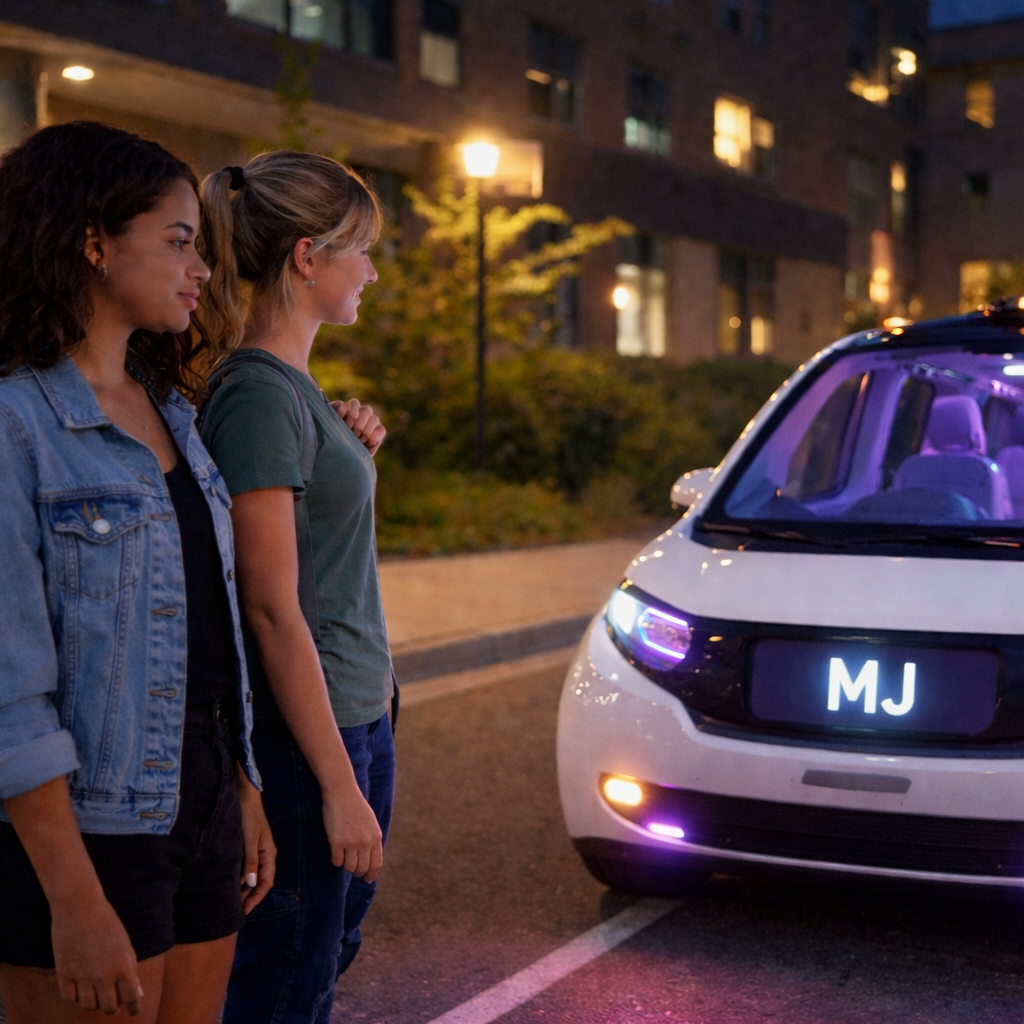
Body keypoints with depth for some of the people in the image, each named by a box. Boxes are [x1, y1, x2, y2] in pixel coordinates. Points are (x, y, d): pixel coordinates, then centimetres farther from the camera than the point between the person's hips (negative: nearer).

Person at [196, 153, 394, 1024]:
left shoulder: (296, 387, 11)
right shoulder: (258, 395, -18)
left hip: (357, 717, 9)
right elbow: (273, 609, -21)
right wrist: (339, 784, -20)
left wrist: (355, 458, 9)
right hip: (303, 734, -9)